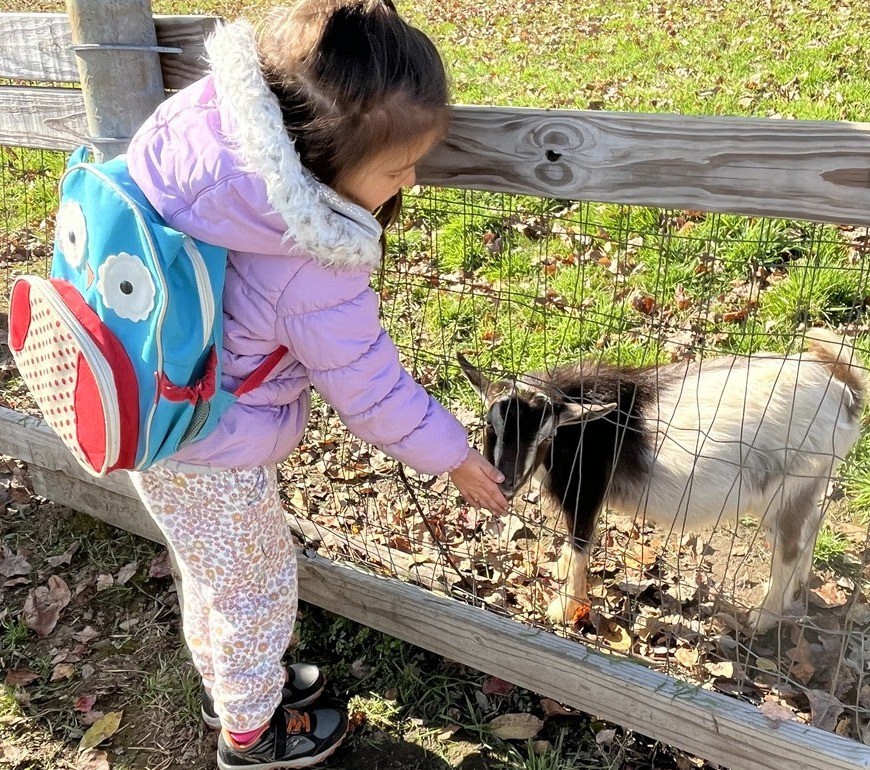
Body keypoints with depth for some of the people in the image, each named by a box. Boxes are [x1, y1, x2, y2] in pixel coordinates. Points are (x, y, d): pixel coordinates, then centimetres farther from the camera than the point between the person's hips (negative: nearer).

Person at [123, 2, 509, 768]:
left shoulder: (201, 109, -15)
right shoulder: (314, 275, -33)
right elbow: (370, 389, -20)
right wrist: (452, 454, -4)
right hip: (210, 457, -8)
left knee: (212, 568, 29)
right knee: (256, 583, 18)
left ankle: (228, 680, 56)